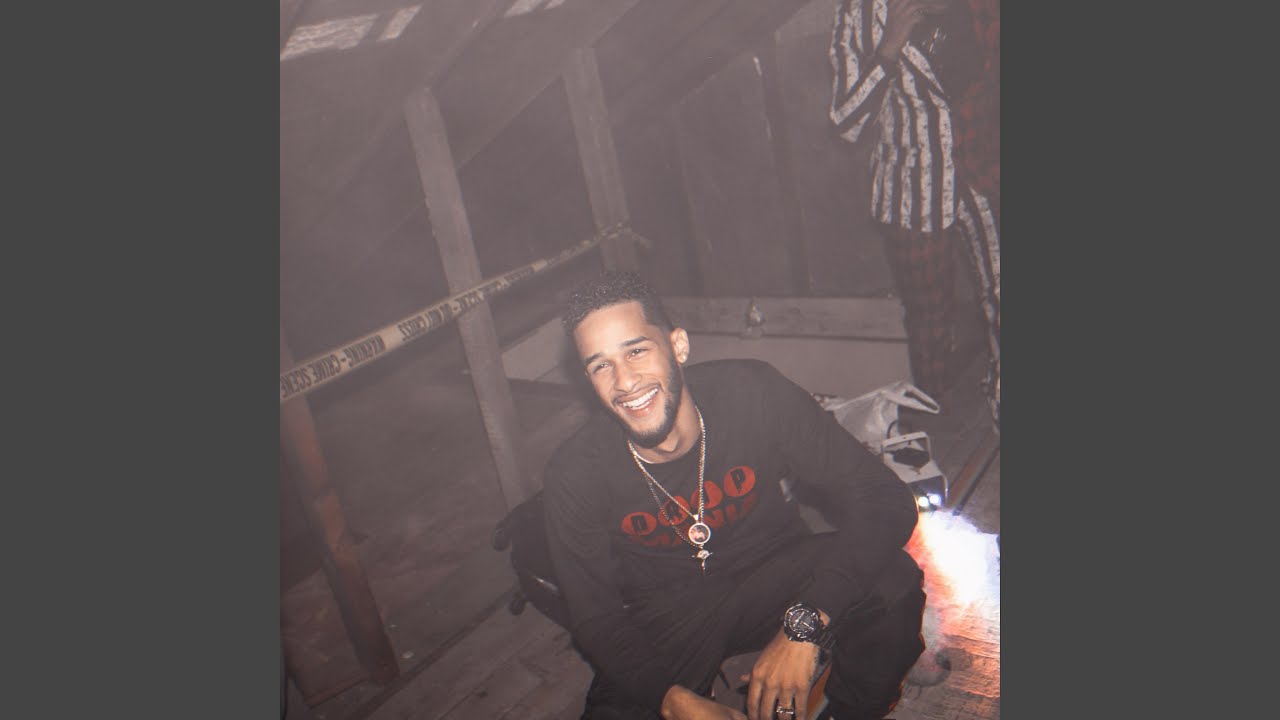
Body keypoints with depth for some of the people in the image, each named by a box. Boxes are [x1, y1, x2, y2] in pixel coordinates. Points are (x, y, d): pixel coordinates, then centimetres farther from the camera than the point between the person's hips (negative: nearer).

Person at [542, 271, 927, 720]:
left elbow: (883, 500, -23)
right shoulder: (574, 478, -18)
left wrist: (804, 624, -35)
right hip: (664, 618, 1)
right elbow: (595, 620, -10)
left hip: (776, 576, 0)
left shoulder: (752, 394, -22)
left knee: (891, 582, -28)